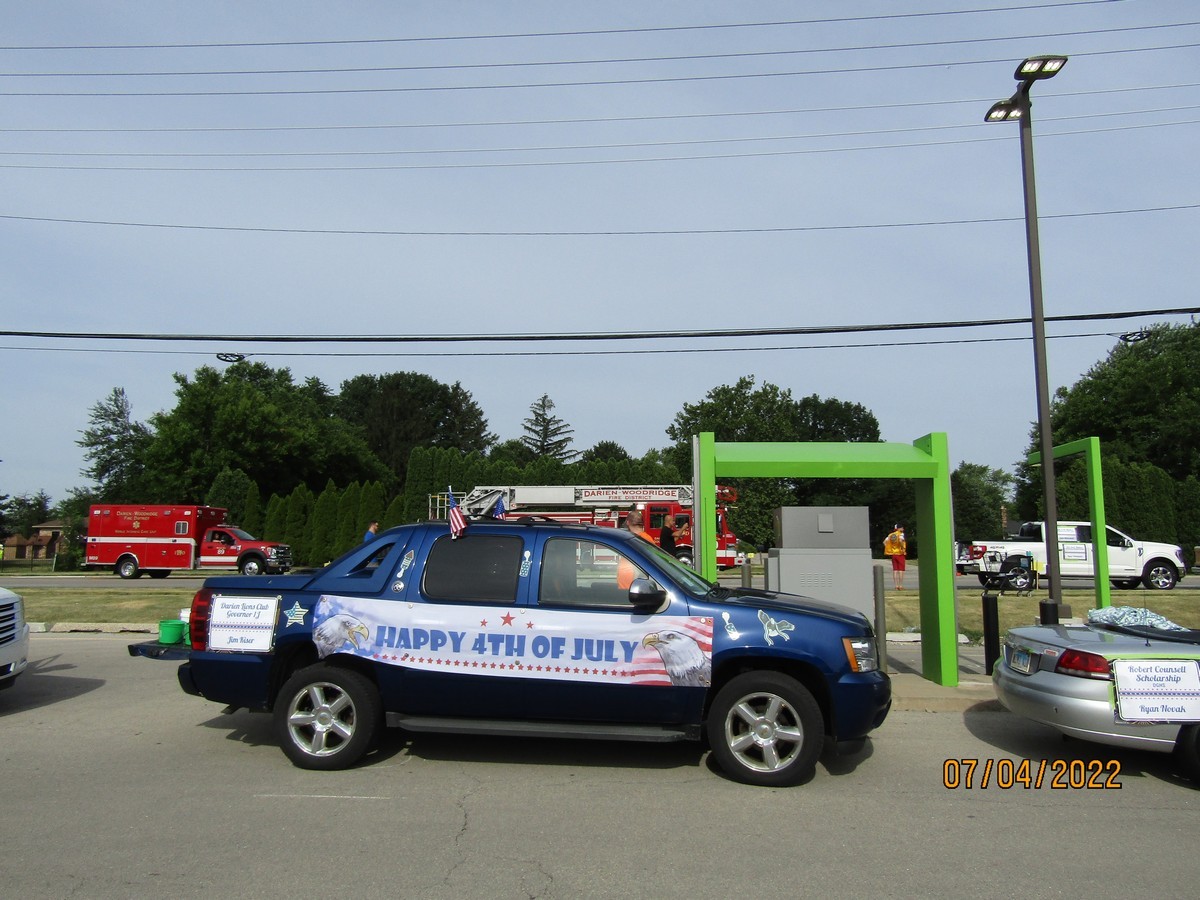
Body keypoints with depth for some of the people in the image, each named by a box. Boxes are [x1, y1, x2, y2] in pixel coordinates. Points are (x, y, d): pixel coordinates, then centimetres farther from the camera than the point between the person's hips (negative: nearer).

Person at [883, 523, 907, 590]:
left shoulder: (891, 535, 10)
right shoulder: (901, 534, -7)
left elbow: (885, 541, 2)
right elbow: (901, 540, -28)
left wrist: (888, 549, 6)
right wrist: (903, 548, -18)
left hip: (893, 554, 5)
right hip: (900, 554, -5)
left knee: (895, 570, 8)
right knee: (901, 570, 0)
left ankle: (896, 586, 7)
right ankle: (901, 586, -1)